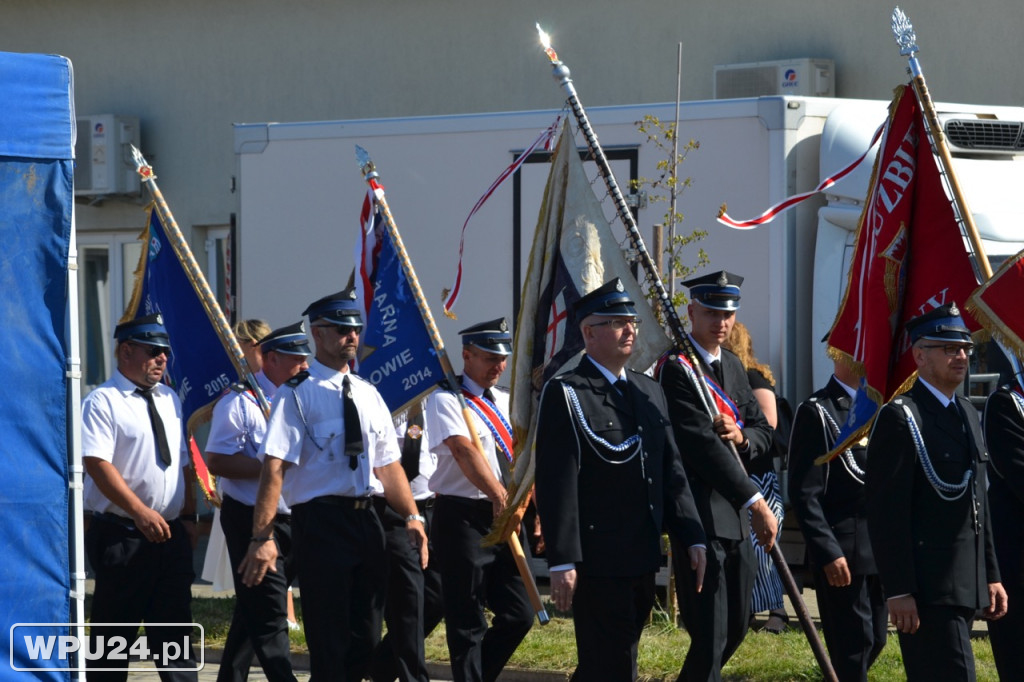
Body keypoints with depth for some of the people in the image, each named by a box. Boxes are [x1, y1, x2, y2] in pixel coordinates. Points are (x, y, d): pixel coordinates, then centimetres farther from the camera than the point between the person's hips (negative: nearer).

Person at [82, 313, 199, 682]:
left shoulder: (169, 400, 15)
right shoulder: (103, 402, -8)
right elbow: (97, 464, -18)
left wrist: (188, 516, 11)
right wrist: (141, 512, -24)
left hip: (171, 533, 7)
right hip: (121, 536, -7)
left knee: (175, 628, 6)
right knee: (114, 636, -2)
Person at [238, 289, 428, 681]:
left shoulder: (368, 396, 13)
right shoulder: (297, 395, -8)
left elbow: (388, 465, 15)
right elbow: (274, 467, -15)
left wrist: (412, 517, 1)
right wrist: (263, 537, -23)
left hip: (365, 518, 7)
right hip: (320, 520, -7)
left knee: (365, 635, 11)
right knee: (328, 638, -3)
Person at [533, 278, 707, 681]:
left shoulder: (650, 393, 16)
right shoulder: (565, 394, -7)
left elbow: (672, 474, 16)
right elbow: (556, 485, -13)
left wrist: (692, 539, 8)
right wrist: (562, 561, -18)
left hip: (643, 562, 7)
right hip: (597, 564, -7)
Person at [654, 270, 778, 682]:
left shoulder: (733, 367, 15)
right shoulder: (676, 368, -12)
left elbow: (764, 434, 16)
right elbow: (701, 444, -21)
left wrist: (742, 437, -9)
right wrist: (755, 501, -25)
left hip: (737, 519, 8)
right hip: (699, 519, -8)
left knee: (736, 628, 14)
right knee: (711, 634, -9)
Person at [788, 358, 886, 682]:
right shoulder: (817, 412, -9)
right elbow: (804, 494, -13)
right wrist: (828, 552, -18)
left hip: (882, 551, 7)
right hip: (842, 554, -7)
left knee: (874, 641, 13)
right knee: (853, 645, -4)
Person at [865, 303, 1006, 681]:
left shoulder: (967, 414, 17)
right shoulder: (900, 418, -10)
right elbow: (886, 512, -15)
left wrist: (991, 576, 18)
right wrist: (898, 591, -20)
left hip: (966, 587, 8)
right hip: (927, 589, -8)